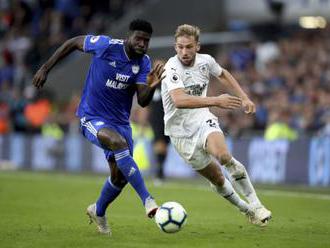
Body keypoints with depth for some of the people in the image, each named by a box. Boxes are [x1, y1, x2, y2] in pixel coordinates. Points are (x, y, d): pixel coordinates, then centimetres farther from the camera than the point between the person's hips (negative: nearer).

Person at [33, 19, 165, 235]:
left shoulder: (143, 63, -5)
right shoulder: (106, 45, -17)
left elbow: (143, 102, -12)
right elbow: (73, 42, -1)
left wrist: (151, 86, -34)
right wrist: (45, 69, -1)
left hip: (120, 122, 6)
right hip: (92, 118, -5)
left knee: (120, 176, 6)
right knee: (118, 143, -35)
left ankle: (98, 212, 38)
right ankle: (148, 201, -37)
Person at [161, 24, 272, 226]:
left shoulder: (205, 60, -3)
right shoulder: (172, 69, -21)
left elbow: (223, 75, 22)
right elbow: (179, 100, -39)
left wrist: (244, 98, 15)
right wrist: (215, 101, -46)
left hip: (202, 120, 2)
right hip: (181, 131, -2)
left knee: (223, 154, -28)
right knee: (217, 178, -1)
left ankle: (255, 205, -17)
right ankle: (246, 209, 23)